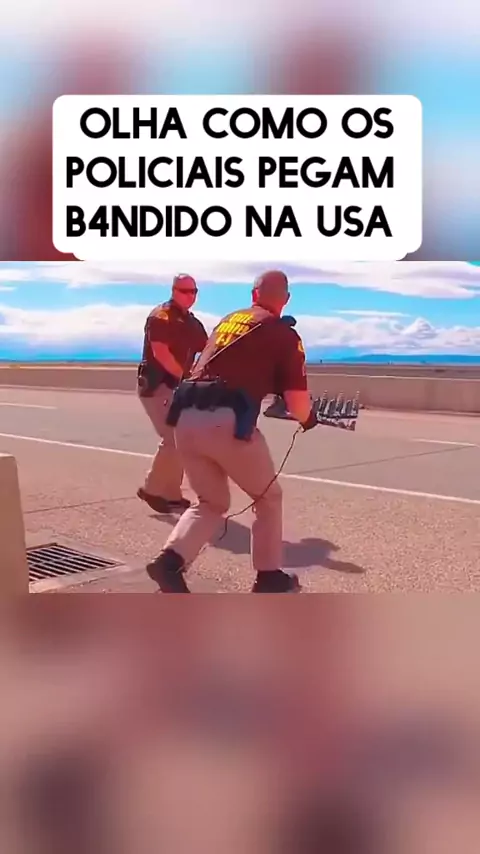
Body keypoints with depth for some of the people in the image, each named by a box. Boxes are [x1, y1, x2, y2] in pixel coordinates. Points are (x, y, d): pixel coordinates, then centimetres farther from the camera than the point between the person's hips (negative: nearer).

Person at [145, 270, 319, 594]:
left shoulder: (228, 320, 23)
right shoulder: (284, 333, 6)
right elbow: (298, 404, 2)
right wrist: (308, 418, 24)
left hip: (185, 417, 5)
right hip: (227, 422, -5)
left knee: (212, 502, 21)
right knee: (269, 497, 19)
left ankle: (170, 560, 1)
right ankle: (270, 577, 23)